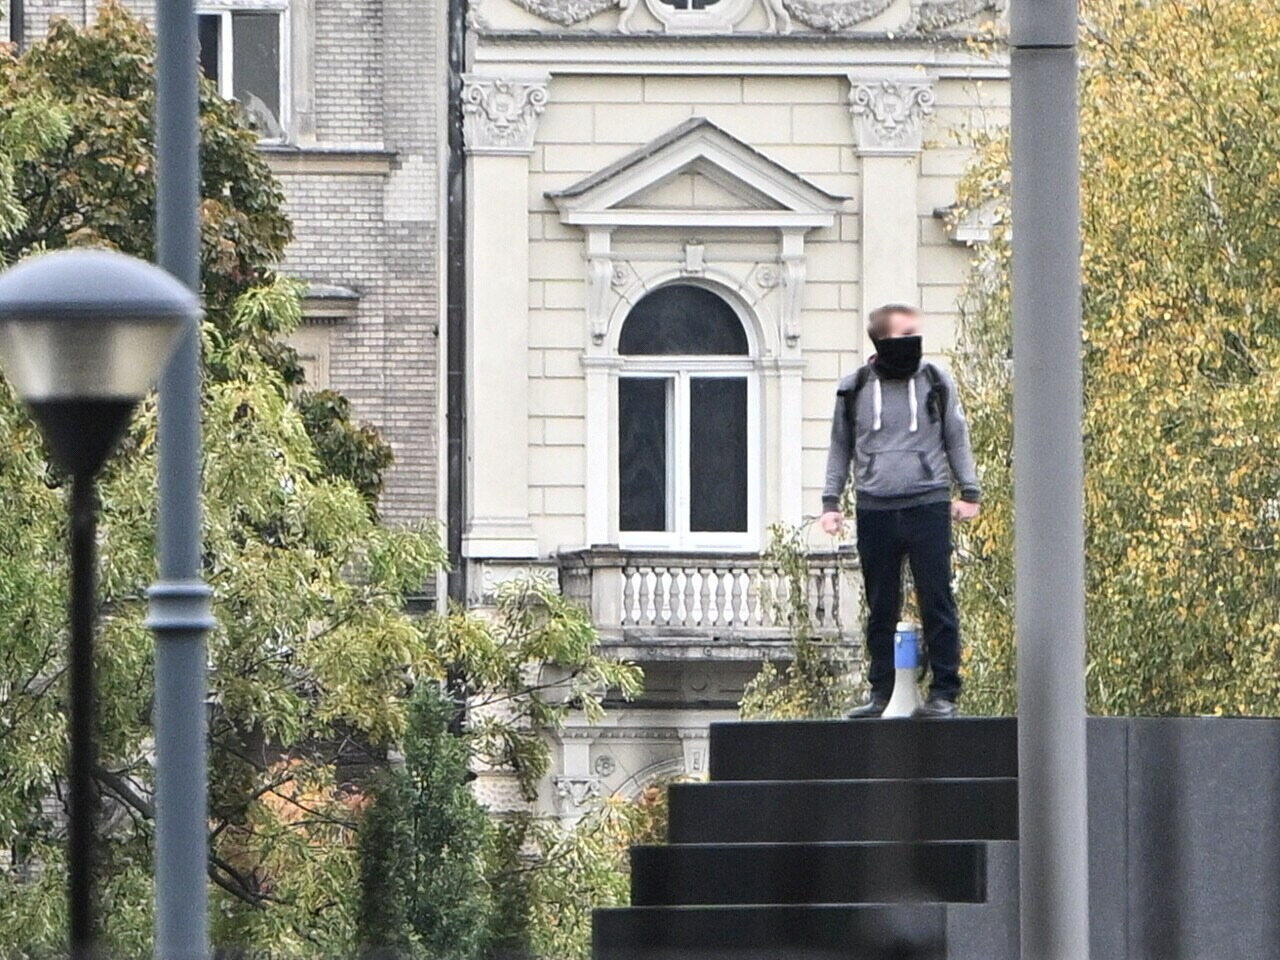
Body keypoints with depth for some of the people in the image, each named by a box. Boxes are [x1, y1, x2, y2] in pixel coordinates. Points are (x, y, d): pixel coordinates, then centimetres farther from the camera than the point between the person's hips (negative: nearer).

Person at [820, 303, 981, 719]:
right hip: (875, 510, 1)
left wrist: (969, 492, 6)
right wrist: (831, 501, 9)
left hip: (928, 506, -1)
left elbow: (956, 439, 12)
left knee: (937, 603, -4)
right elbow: (840, 448, 15)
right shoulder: (854, 389, 8)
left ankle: (944, 692, 0)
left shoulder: (936, 383, 7)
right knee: (881, 608, 7)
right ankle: (879, 692, 16)